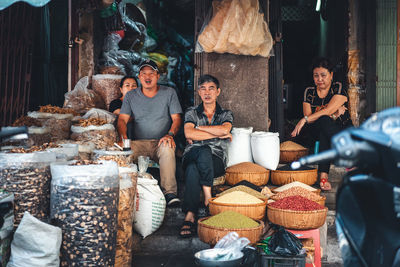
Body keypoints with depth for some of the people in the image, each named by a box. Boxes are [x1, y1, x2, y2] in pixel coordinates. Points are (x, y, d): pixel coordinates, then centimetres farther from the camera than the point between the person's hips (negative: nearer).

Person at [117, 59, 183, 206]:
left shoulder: (169, 93, 11)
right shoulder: (130, 96, 14)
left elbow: (176, 118, 4)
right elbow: (122, 120, 4)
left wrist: (170, 134, -17)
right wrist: (124, 138, -17)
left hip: (160, 142, -1)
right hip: (138, 143, 1)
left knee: (167, 149, -37)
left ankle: (170, 192, -40)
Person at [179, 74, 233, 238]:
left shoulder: (226, 114, 15)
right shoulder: (192, 113, 15)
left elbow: (224, 129, -11)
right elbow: (188, 134, -7)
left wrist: (198, 128, -5)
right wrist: (219, 135, -6)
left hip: (216, 161, 0)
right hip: (191, 156, 0)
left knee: (193, 168, -37)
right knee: (204, 151, -38)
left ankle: (189, 217, -38)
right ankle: (208, 195, -43)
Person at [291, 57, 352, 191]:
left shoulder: (338, 88, -5)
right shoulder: (309, 92, 5)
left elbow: (328, 110, -21)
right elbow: (308, 116, -9)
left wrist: (304, 120, -30)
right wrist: (334, 114, -19)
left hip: (343, 132, -2)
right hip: (318, 133, 2)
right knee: (324, 121, -35)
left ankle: (323, 174, -35)